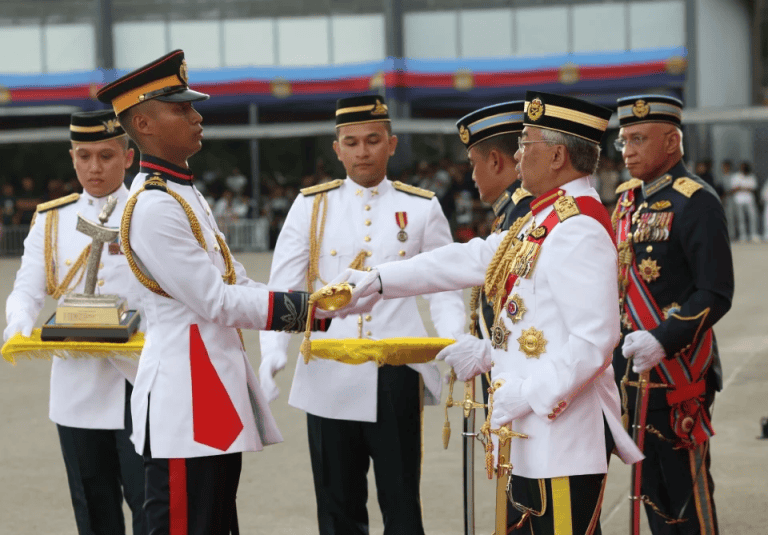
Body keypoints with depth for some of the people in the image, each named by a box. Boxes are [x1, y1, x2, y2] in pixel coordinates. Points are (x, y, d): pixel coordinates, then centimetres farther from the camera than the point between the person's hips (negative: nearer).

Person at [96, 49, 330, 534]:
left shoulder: (185, 193, 15)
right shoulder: (154, 207, -17)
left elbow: (235, 284, 16)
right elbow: (217, 302, -18)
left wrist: (315, 309, 3)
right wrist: (308, 310, -13)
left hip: (215, 394, 10)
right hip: (185, 402, -10)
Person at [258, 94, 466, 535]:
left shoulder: (422, 208, 6)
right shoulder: (311, 206, 6)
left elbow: (445, 290, 6)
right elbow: (283, 289, 2)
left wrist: (454, 346, -12)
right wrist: (273, 354, -12)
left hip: (396, 379, -1)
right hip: (328, 379, 1)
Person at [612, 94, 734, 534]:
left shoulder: (696, 202, -13)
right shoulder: (629, 200, 12)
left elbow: (716, 295, -18)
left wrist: (662, 340, -29)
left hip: (679, 373, -8)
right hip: (635, 367, 8)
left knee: (687, 486, -1)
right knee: (652, 486, 14)